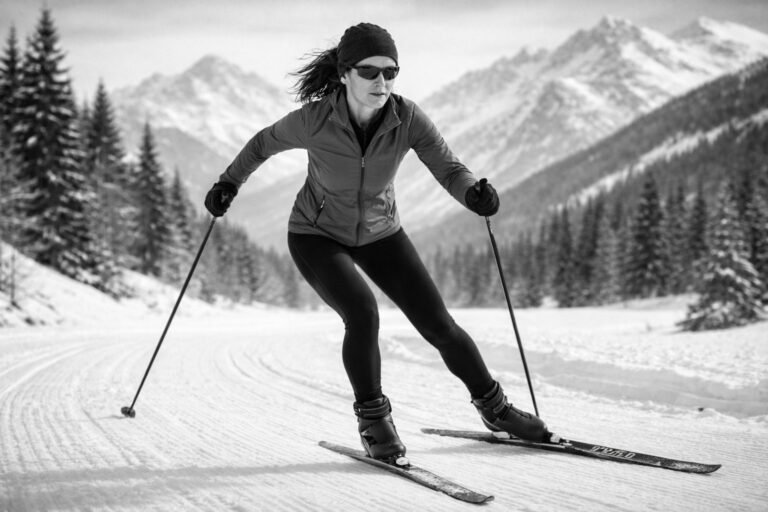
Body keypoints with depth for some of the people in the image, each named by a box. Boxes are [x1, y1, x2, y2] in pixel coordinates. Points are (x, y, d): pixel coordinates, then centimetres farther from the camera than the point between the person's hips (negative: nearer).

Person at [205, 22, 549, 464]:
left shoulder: (408, 118, -23)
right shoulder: (315, 119, -26)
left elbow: (449, 169, -28)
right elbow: (266, 142, -5)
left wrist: (475, 192, -49)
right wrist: (229, 183, 0)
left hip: (379, 233, 3)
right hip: (317, 235, -2)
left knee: (439, 325, -1)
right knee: (363, 315, -28)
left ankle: (494, 406, 22)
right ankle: (373, 420, -5)